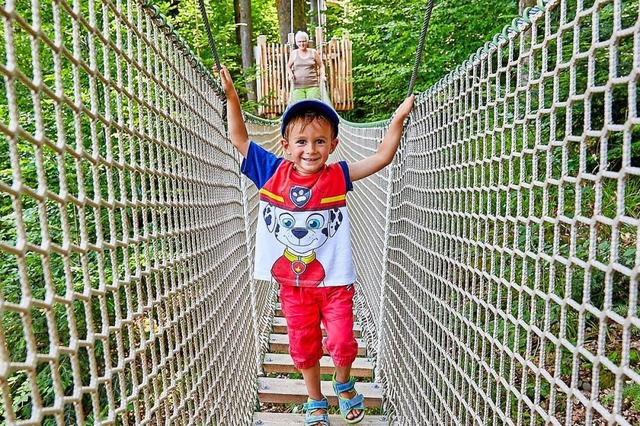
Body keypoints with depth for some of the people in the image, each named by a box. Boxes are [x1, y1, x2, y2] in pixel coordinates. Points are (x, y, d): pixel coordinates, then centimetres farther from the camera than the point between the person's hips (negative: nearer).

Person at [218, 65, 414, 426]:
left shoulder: (337, 176, -10)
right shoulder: (273, 172, -7)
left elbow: (382, 157, -8)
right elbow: (239, 139, -1)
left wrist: (399, 117, -14)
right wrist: (231, 96, -8)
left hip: (334, 281, -1)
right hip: (292, 283, 2)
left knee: (342, 345, 5)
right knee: (303, 349, 16)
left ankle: (344, 384, 41)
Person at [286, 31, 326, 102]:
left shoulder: (313, 52, 9)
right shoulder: (294, 53, 10)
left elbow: (321, 65, 17)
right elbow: (288, 66, 21)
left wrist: (322, 74, 0)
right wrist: (290, 73, 1)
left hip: (312, 85, 0)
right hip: (297, 86, 1)